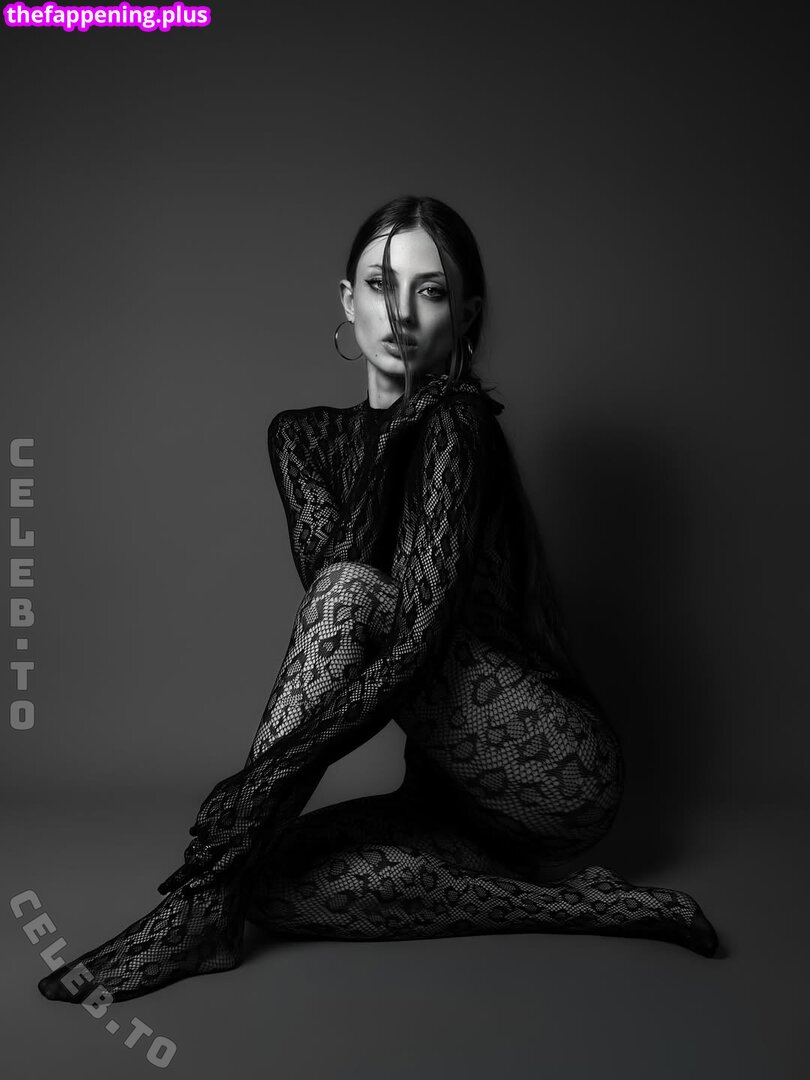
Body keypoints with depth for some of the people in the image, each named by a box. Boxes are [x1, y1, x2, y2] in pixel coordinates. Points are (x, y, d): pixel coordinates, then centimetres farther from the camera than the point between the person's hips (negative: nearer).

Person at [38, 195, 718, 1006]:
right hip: (460, 785, 6)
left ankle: (203, 904, -24)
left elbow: (421, 629, -24)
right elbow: (324, 572, -8)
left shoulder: (458, 421, -13)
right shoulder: (306, 434, 9)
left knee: (353, 596, -25)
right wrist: (386, 425, -19)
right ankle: (588, 906, -10)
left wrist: (251, 790, -30)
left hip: (562, 769, -6)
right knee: (273, 881, -18)